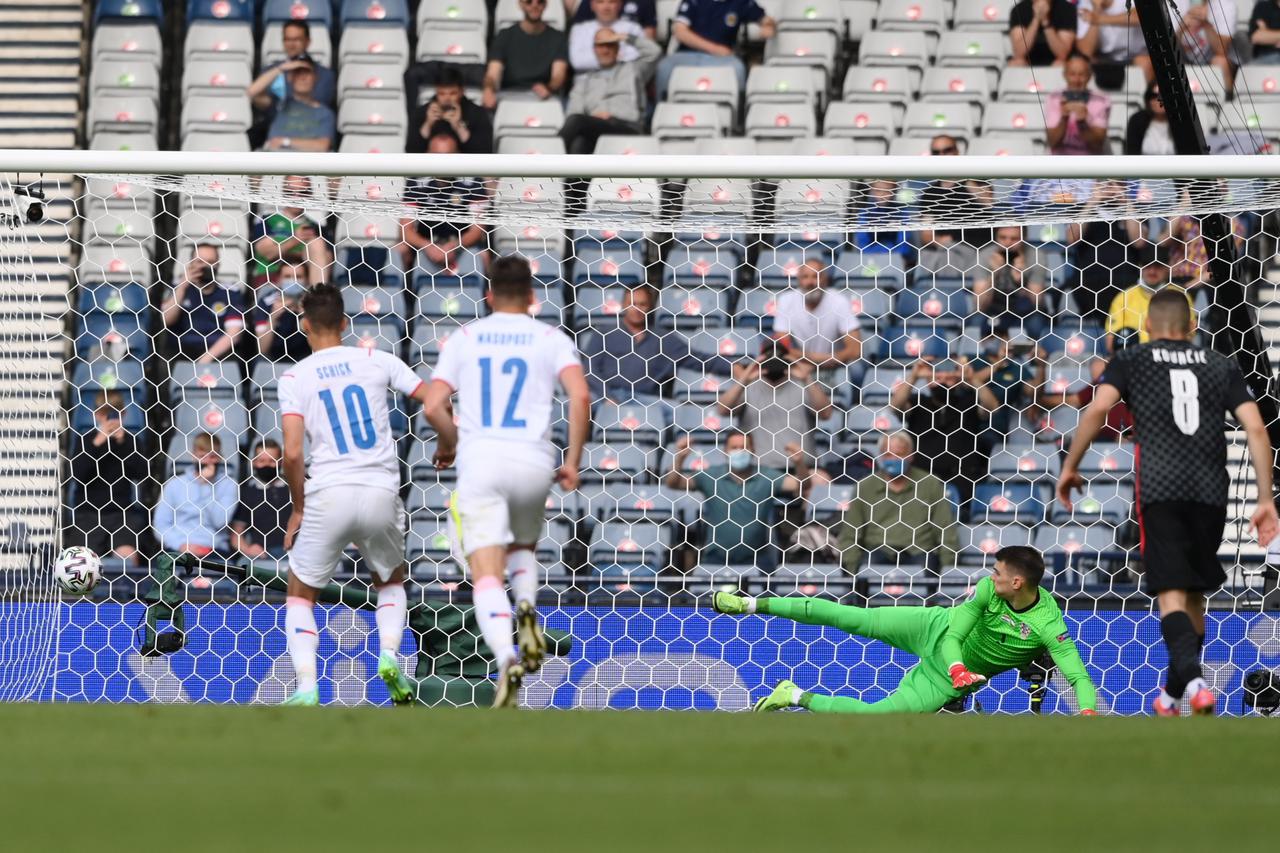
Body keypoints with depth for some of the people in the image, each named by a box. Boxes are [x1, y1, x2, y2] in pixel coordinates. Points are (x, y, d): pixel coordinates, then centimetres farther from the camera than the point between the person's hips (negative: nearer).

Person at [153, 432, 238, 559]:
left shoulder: (228, 485, 9)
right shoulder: (176, 483, 12)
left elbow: (220, 521, -5)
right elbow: (161, 525, 7)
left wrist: (206, 486, -4)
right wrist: (181, 544, -9)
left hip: (213, 550, -1)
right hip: (178, 550, 1)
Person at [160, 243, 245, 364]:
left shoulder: (229, 293, 4)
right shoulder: (179, 289, 12)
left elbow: (233, 334, -5)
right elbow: (167, 320, -2)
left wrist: (208, 357, -18)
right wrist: (183, 286, -8)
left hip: (219, 355, -1)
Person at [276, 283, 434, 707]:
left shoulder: (294, 378, 1)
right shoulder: (377, 361, 6)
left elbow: (292, 454, -8)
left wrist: (298, 508, 6)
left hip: (328, 496, -2)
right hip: (381, 495, 2)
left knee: (300, 595, 16)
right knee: (390, 581, 29)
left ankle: (306, 688, -3)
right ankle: (389, 654, 3)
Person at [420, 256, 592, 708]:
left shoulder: (465, 338, 10)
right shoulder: (551, 338, 9)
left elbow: (433, 407, 1)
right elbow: (580, 396, -8)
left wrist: (449, 444, 21)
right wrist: (573, 460, 0)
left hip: (480, 461, -1)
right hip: (534, 462, 1)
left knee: (487, 576, -7)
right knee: (523, 547, 29)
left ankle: (507, 660, -32)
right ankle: (527, 608, -3)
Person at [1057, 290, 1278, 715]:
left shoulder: (1130, 361, 10)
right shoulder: (1221, 365, 17)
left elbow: (1097, 409, -6)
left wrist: (1069, 466, 4)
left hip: (1160, 490, -3)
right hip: (1210, 492, 3)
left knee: (1172, 595, -7)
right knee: (1194, 594, 17)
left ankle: (1194, 678, -32)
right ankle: (1173, 693, 28)